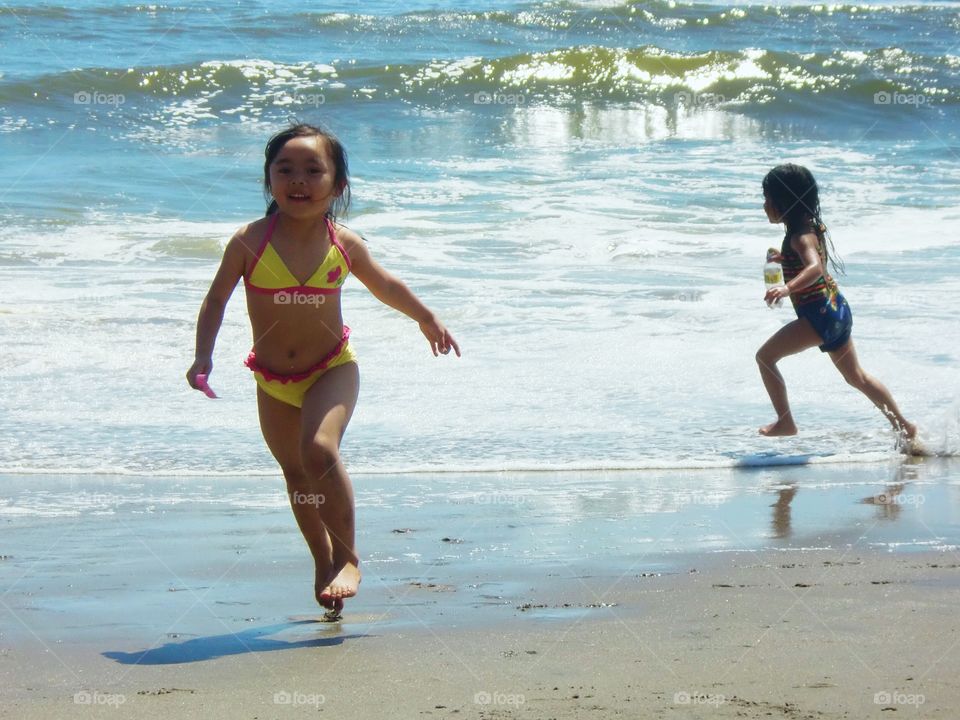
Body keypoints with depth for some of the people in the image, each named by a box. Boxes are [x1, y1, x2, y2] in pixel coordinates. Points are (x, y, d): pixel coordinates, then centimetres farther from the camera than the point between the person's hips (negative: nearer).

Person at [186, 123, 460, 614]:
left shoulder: (344, 245, -10)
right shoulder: (250, 242, -14)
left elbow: (385, 286, 11)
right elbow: (216, 299, -4)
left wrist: (427, 320, 24)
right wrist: (203, 356, -17)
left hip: (332, 369, -2)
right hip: (273, 380, 2)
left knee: (319, 450, -25)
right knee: (295, 472, 12)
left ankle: (347, 556, -11)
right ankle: (322, 560, 33)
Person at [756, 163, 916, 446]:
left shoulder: (801, 236, -18)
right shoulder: (810, 226, 11)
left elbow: (816, 267, -38)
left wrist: (787, 288, -53)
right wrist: (784, 259, 31)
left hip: (820, 314, -10)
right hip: (836, 309, 10)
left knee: (766, 356, -7)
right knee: (856, 377, 21)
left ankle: (785, 422, -4)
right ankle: (904, 426, 26)